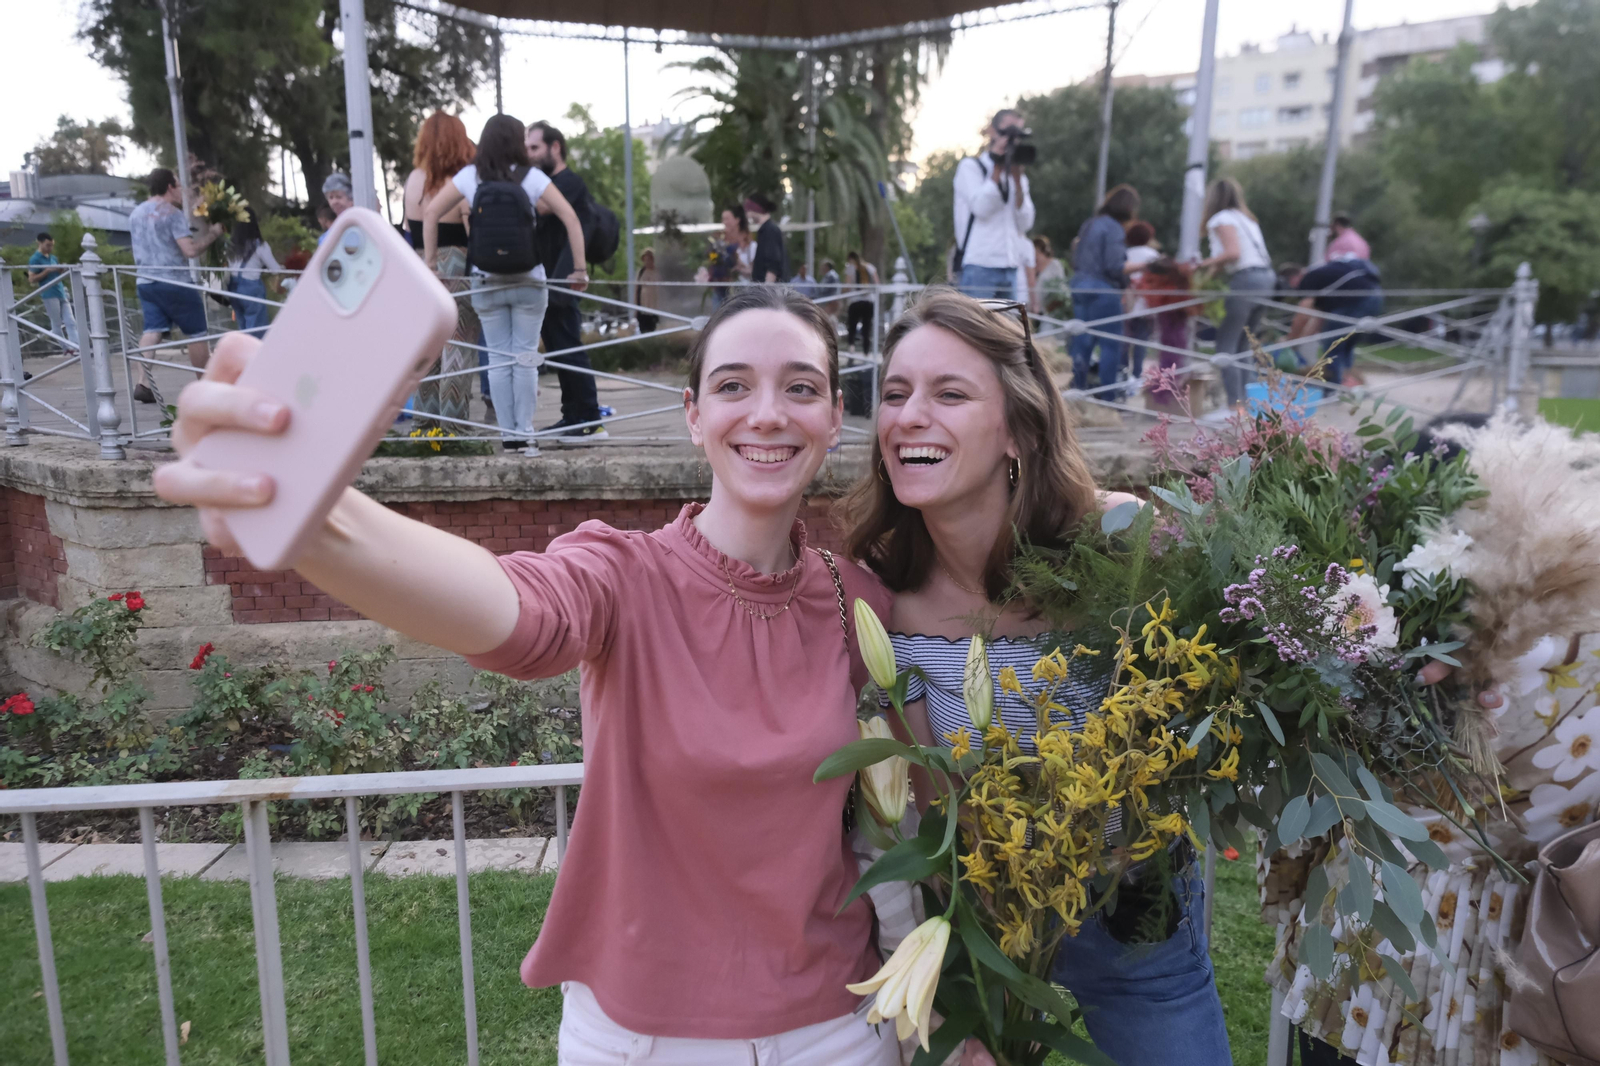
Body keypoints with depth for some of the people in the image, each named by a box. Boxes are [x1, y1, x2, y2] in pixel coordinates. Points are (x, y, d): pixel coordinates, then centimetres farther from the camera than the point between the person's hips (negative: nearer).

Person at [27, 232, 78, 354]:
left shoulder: (53, 258, 15)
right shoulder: (35, 259, -5)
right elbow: (31, 280, -8)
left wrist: (62, 270, 3)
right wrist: (46, 271, -17)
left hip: (61, 293, 7)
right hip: (49, 295, -7)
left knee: (70, 321, -3)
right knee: (56, 324, 0)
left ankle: (76, 345, -8)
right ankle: (65, 348, 5)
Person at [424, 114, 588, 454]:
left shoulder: (469, 176, 2)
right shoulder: (532, 177, -3)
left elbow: (431, 212, 0)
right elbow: (569, 216, -8)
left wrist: (429, 258, 6)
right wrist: (579, 269, -5)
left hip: (486, 282, 2)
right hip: (528, 280, -2)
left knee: (499, 359, 7)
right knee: (525, 356, 3)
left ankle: (507, 433, 8)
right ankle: (524, 434, 2)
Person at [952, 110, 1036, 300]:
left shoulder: (1017, 175, 20)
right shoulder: (970, 166, 4)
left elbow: (1025, 225, 7)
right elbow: (981, 207, -12)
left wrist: (1017, 178, -1)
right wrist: (998, 166, -6)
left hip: (1009, 268, 6)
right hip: (979, 265, -6)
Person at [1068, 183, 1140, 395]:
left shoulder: (1089, 225, 14)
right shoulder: (1114, 229, -11)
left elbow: (1076, 261, 17)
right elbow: (1115, 267, -17)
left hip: (1080, 285, 8)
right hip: (1103, 289, -8)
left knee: (1082, 342, 10)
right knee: (1111, 344, -3)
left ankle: (1077, 390, 13)